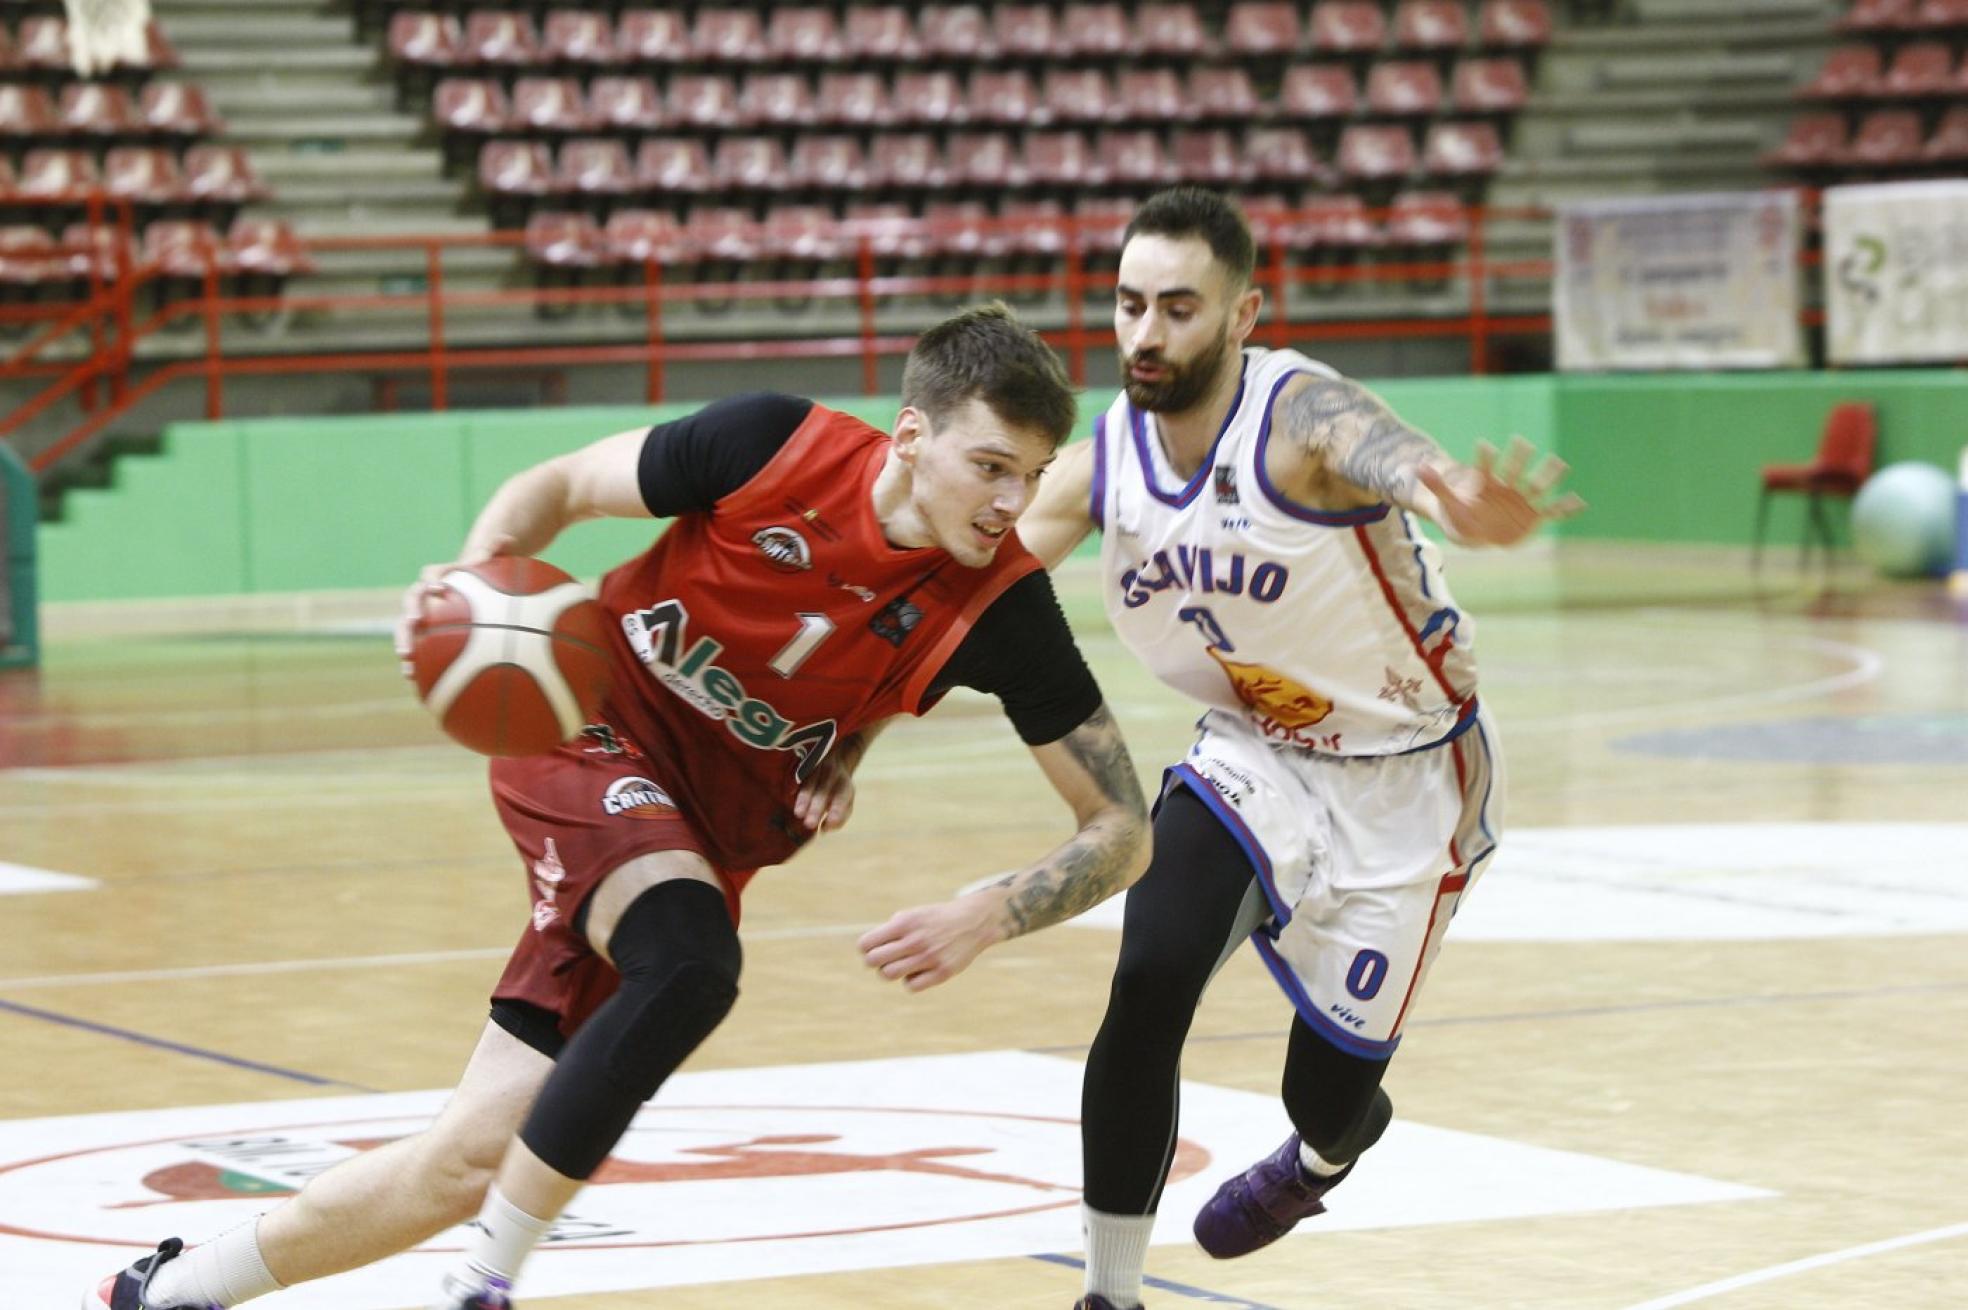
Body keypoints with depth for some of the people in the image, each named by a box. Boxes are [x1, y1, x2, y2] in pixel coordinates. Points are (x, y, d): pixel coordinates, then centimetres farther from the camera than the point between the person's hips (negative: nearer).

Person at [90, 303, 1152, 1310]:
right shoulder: (777, 447, -20)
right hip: (598, 727, -3)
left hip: (713, 834, 3)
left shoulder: (1001, 605, -17)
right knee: (691, 964, -34)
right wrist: (480, 574, -24)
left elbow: (1123, 828, -13)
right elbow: (558, 486, -4)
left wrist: (987, 918, -30)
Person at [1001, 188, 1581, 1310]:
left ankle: (1328, 1149, 44)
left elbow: (1399, 457, -53)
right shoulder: (1102, 463, -12)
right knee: (1149, 983, -22)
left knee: (1330, 1096, 2)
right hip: (1252, 759, 4)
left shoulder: (1302, 418, -30)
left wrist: (1469, 510, -78)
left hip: (1406, 780, -4)